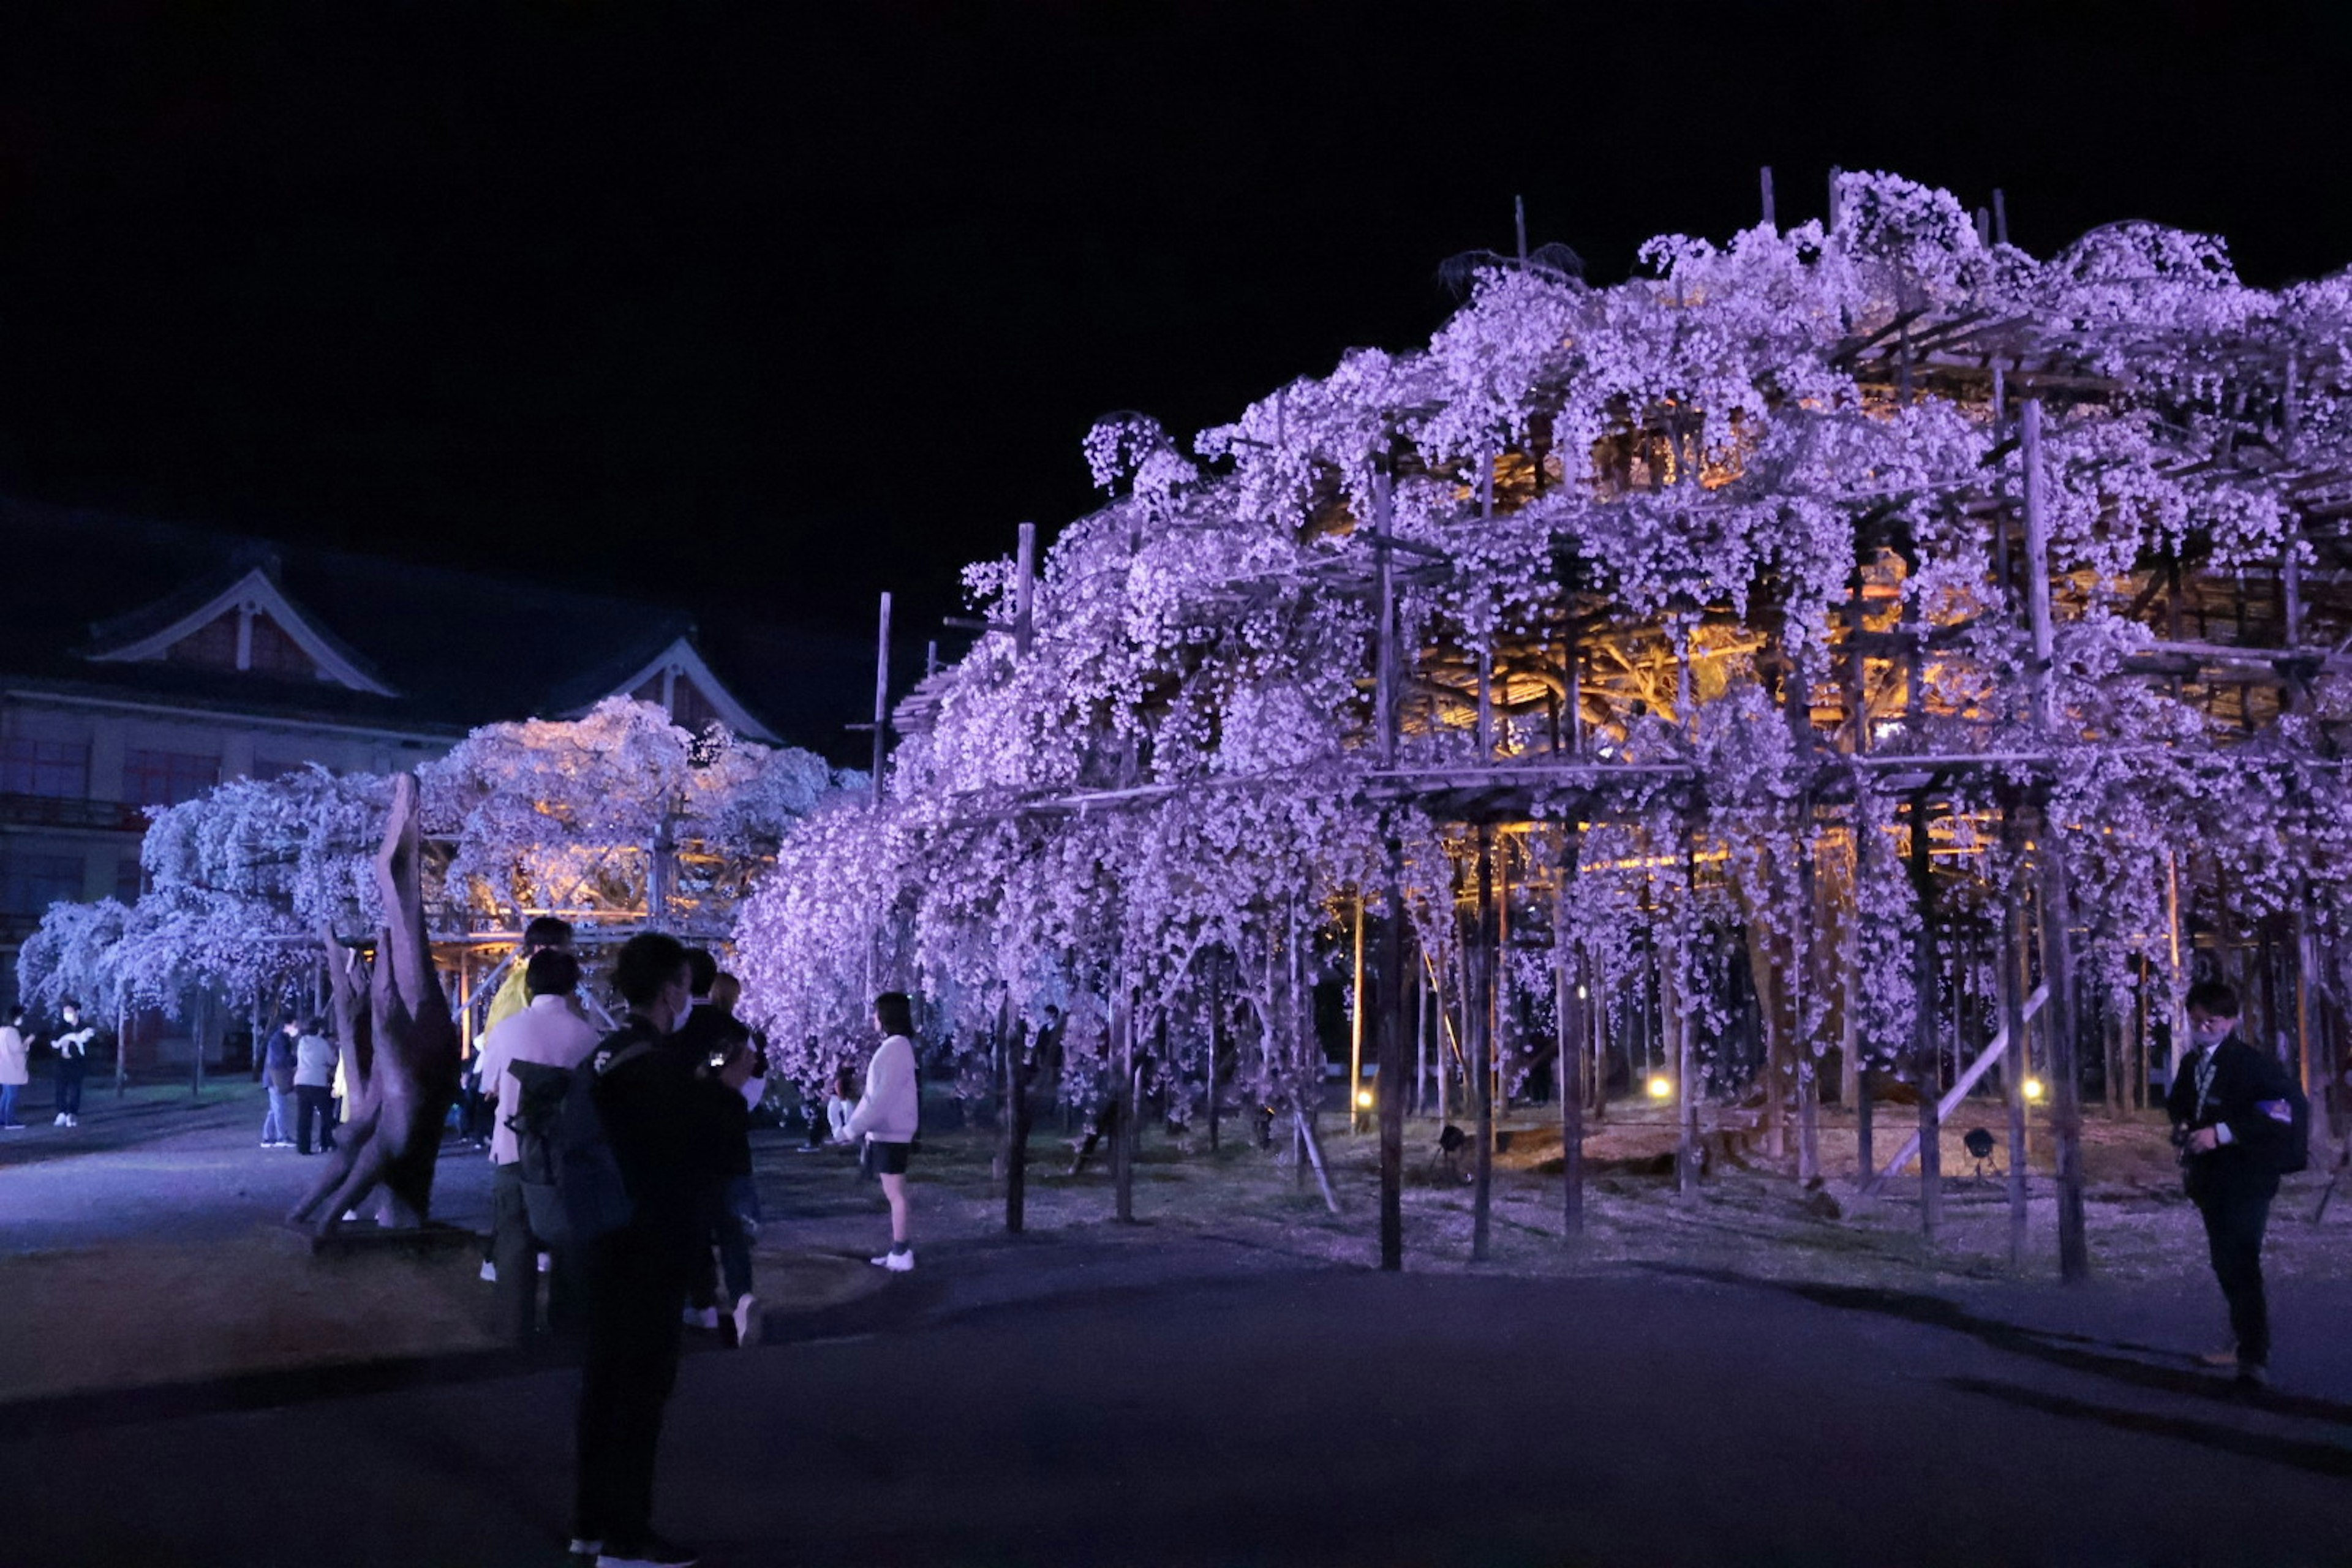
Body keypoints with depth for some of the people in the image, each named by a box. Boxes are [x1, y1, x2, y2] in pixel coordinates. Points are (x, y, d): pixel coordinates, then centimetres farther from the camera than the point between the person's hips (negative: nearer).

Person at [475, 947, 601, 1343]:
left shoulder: (507, 1030, -7)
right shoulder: (584, 1033, -8)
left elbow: (489, 1091, 4)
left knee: (515, 1238, 10)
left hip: (514, 1149, 0)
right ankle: (566, 1318, 21)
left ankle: (517, 1324, 12)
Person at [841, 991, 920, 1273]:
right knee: (893, 1193, 12)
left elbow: (883, 1096, -23)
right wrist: (858, 1126, 17)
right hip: (886, 1131, 9)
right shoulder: (892, 1046, 14)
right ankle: (899, 1250, 17)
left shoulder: (896, 1048, -16)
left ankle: (901, 1253, 1)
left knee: (895, 1193, -4)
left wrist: (853, 1128, -20)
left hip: (891, 1133, -9)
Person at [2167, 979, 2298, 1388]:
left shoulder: (2255, 1064, -12)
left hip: (2246, 1181, -8)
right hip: (2210, 1181, 9)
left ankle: (2254, 1358, -16)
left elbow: (2278, 1119, -20)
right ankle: (2245, 1342, 33)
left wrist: (2222, 1132, -24)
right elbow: (2177, 1105, 28)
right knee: (2226, 1265, 19)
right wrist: (2183, 1126, 6)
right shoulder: (2191, 1066, 12)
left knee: (2240, 1266, -16)